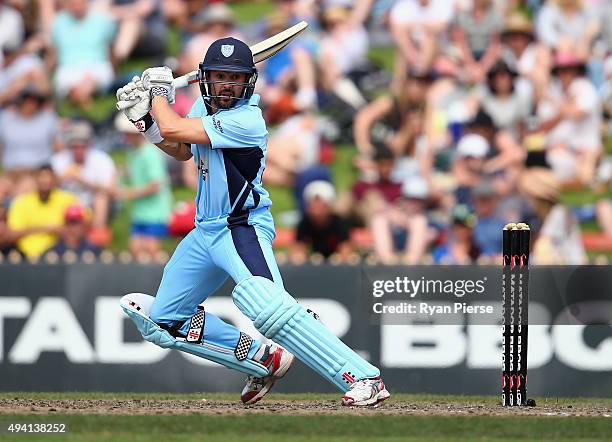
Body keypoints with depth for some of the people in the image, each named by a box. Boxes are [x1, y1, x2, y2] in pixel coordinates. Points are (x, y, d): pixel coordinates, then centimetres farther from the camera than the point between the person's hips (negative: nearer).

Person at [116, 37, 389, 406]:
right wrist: (146, 116, 10)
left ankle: (363, 378, -38)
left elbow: (174, 129, -21)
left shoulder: (246, 120, -20)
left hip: (244, 230, -10)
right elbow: (181, 150, 25)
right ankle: (263, 359, 18)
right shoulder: (205, 106, 7)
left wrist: (159, 92, -2)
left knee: (268, 308, -34)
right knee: (163, 320, 14)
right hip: (205, 233, 10)